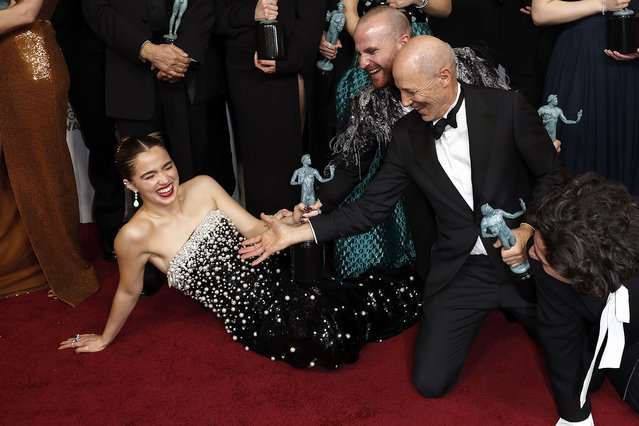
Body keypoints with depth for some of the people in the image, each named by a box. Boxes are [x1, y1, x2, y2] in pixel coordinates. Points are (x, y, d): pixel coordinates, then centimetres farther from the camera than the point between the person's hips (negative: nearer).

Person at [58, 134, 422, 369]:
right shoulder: (136, 235, -12)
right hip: (252, 316, -3)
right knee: (328, 345, -24)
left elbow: (253, 229, 0)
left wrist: (283, 223, -22)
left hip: (274, 276, 3)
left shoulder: (202, 186, -1)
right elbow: (129, 292, 5)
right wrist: (106, 338, 19)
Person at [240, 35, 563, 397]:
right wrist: (296, 232, -4)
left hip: (521, 256, -2)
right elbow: (373, 207, 1)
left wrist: (527, 230, -18)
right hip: (461, 270, 2)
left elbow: (552, 175, -1)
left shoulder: (508, 108, -9)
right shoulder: (409, 133, 0)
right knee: (431, 381, -5)